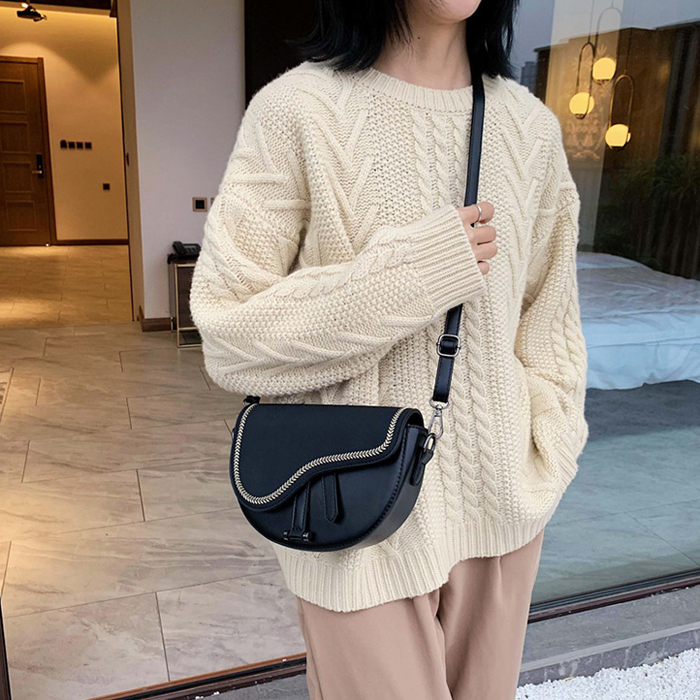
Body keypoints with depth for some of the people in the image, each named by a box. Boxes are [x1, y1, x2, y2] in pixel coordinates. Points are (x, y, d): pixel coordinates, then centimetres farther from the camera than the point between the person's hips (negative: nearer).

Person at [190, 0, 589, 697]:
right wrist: (409, 276, -21)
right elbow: (229, 335, -13)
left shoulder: (531, 124, 3)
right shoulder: (297, 110, -12)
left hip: (497, 505, 5)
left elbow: (549, 313, 10)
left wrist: (544, 463, 2)